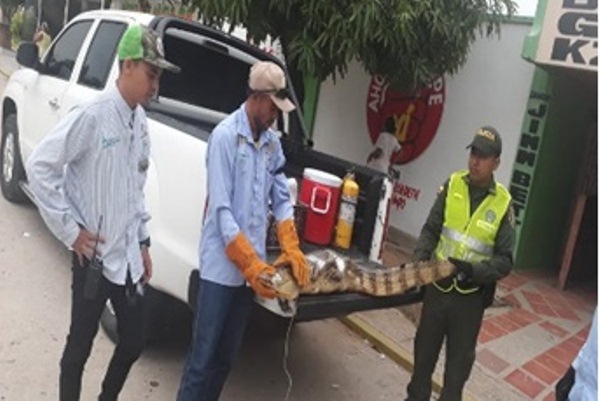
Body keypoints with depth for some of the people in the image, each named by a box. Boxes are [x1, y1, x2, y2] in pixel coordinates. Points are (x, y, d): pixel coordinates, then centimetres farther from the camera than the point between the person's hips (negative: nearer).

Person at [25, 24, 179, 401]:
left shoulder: (140, 122, 5)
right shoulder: (93, 116, -18)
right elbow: (40, 166, -17)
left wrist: (142, 241, 14)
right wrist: (70, 229, -14)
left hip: (129, 257, 7)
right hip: (95, 258, -7)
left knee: (134, 342, 17)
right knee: (80, 346, 11)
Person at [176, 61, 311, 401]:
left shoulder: (273, 143, 8)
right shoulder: (225, 136, -13)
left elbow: (281, 199, 11)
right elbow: (221, 210, -17)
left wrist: (292, 250, -2)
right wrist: (252, 264, -19)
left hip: (252, 268, 6)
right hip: (222, 266, -6)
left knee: (226, 358, 16)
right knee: (203, 357, 1)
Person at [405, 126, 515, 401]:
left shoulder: (503, 204, -9)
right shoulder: (453, 185, -4)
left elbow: (504, 261, -8)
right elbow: (430, 229, 2)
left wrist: (473, 270, -24)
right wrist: (421, 257, -15)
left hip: (471, 296, -2)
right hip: (438, 286, 3)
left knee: (459, 359, 11)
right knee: (425, 348, 18)